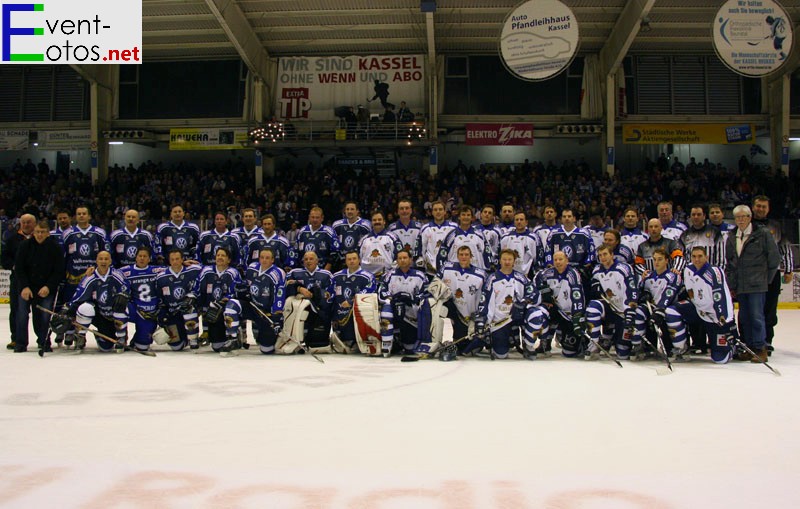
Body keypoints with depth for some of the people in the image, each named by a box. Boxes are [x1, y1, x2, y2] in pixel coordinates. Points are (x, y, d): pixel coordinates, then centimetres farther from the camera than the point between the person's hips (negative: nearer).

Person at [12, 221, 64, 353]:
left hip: (47, 288, -1)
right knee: (22, 312, -7)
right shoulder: (25, 246, -4)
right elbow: (19, 269, -3)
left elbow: (59, 271, -6)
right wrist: (24, 287, -14)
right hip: (26, 286, 1)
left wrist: (48, 287, -17)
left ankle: (44, 342, 9)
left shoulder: (55, 248, -7)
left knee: (45, 314, -8)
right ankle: (20, 343, 3)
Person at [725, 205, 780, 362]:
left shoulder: (763, 234, -2)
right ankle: (749, 348, 15)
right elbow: (729, 264, 18)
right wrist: (731, 285, 12)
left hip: (757, 285, -5)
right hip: (740, 286, 6)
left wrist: (766, 278, 1)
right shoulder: (731, 239, 14)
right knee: (744, 317, 8)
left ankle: (761, 349, -1)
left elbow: (774, 258, -1)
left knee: (756, 316, -8)